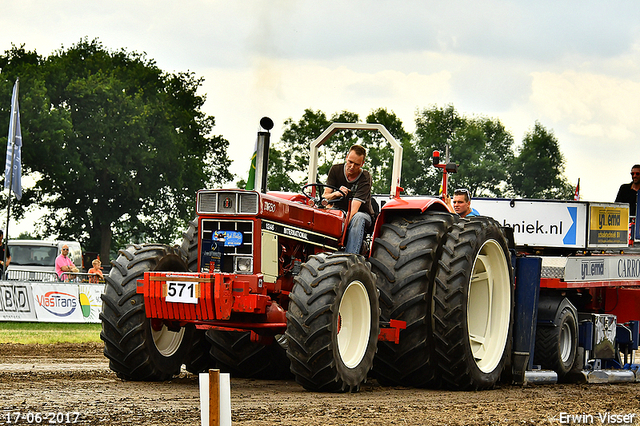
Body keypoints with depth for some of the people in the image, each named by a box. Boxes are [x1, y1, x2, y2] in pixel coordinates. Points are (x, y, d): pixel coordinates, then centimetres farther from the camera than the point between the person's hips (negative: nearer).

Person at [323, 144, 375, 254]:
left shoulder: (365, 178, -18)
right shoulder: (336, 170, -6)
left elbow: (354, 208, -29)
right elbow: (325, 196, -9)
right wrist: (335, 194, -33)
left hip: (362, 214, -3)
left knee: (358, 218, -39)